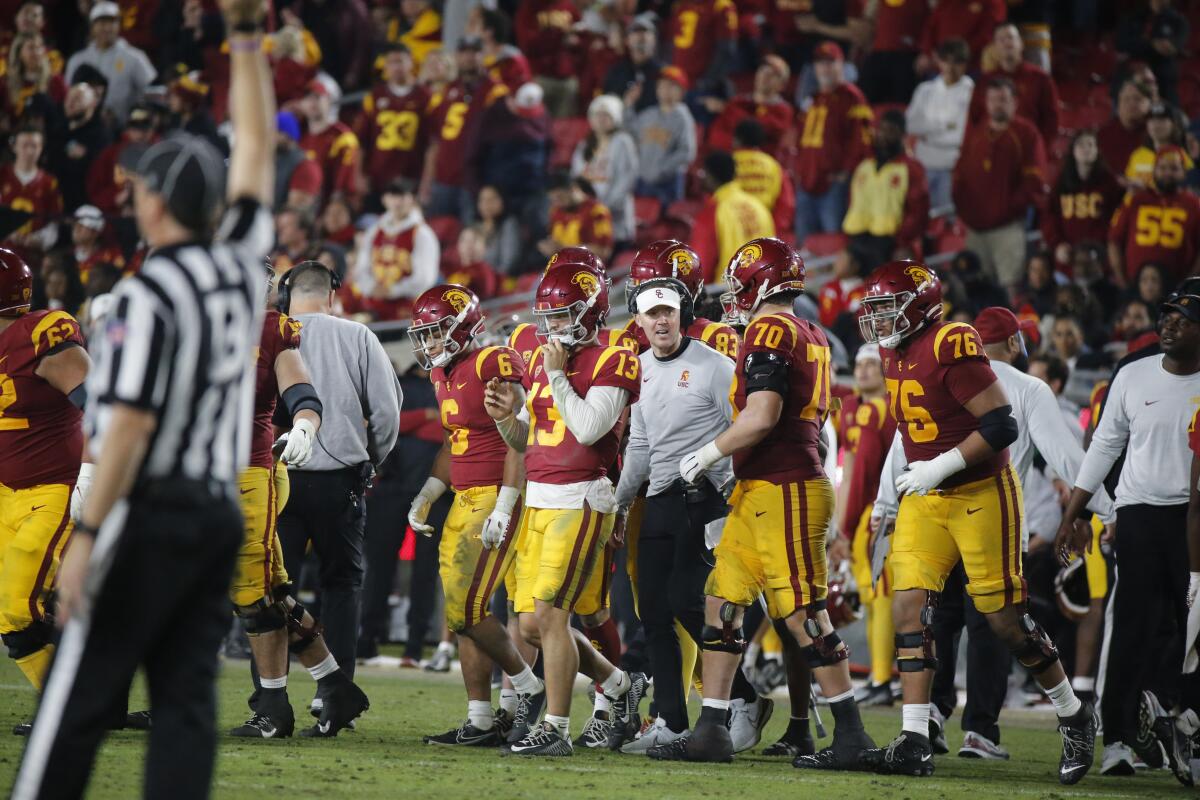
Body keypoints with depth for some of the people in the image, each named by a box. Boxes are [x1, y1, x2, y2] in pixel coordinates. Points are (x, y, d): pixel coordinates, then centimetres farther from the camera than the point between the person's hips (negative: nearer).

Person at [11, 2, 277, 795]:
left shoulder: (148, 294, -13)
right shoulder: (243, 265, 6)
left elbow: (131, 424, -18)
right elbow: (256, 146, 17)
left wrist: (86, 536, -17)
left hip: (151, 512, -6)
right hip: (221, 512, 6)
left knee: (81, 694, -2)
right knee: (188, 696, 4)